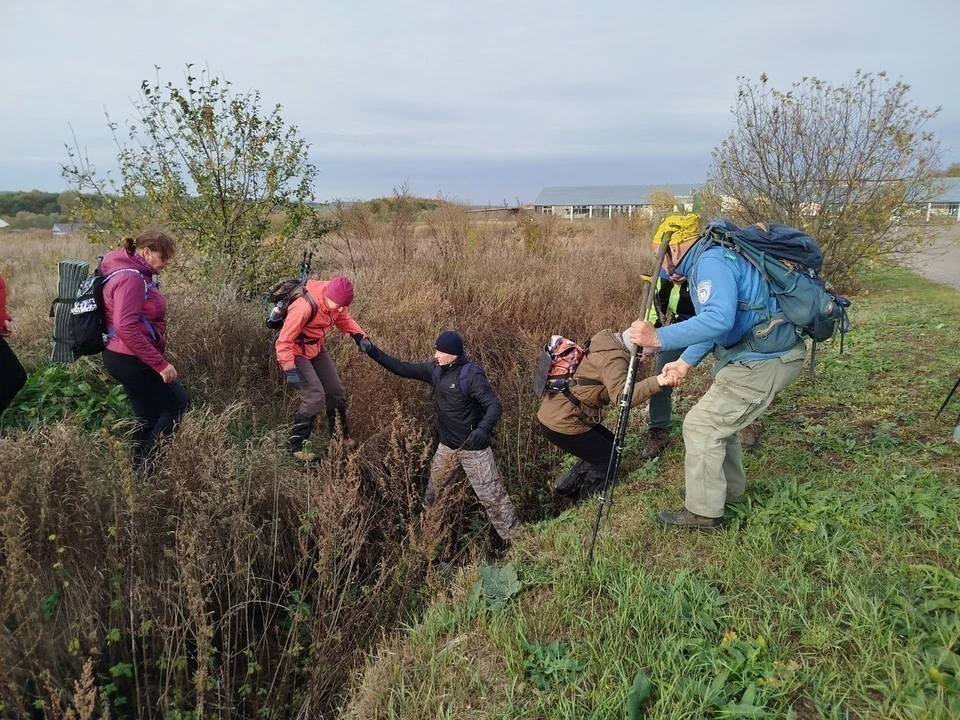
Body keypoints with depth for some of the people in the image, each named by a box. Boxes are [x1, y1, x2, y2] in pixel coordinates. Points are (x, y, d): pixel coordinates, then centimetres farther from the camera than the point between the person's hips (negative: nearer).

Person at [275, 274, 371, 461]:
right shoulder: (305, 306, -35)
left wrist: (359, 336, -12)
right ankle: (296, 446, -3)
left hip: (316, 349, 8)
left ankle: (341, 438, 28)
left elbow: (343, 318, 5)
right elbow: (284, 341, -31)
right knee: (315, 397, -17)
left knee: (336, 393, 10)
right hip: (296, 352, -8)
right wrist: (290, 370, -35)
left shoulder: (335, 299, -13)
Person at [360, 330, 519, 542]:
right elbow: (403, 368, 5)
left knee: (491, 495, -3)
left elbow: (494, 405, -24)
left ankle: (514, 540, 8)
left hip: (472, 445, -7)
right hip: (447, 444, 7)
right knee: (433, 489, 25)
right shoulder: (435, 369, -2)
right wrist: (373, 351, 0)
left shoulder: (471, 375, -22)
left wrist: (484, 429, -44)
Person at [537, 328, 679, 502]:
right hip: (561, 422, -9)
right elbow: (622, 396, -39)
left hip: (556, 413, 9)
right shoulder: (613, 359, -22)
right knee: (609, 458, 4)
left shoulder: (608, 342, 5)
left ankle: (567, 484, 24)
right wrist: (657, 382, -51)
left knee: (611, 446, 19)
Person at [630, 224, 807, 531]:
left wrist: (659, 338, -32)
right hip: (763, 353, 11)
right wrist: (686, 361, 9)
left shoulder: (711, 261, -19)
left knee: (701, 424, -5)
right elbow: (712, 322, 20)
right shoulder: (705, 261, 15)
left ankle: (704, 512, 7)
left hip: (764, 361, -11)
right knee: (720, 418, 22)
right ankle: (729, 490, 38)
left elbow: (719, 319, -34)